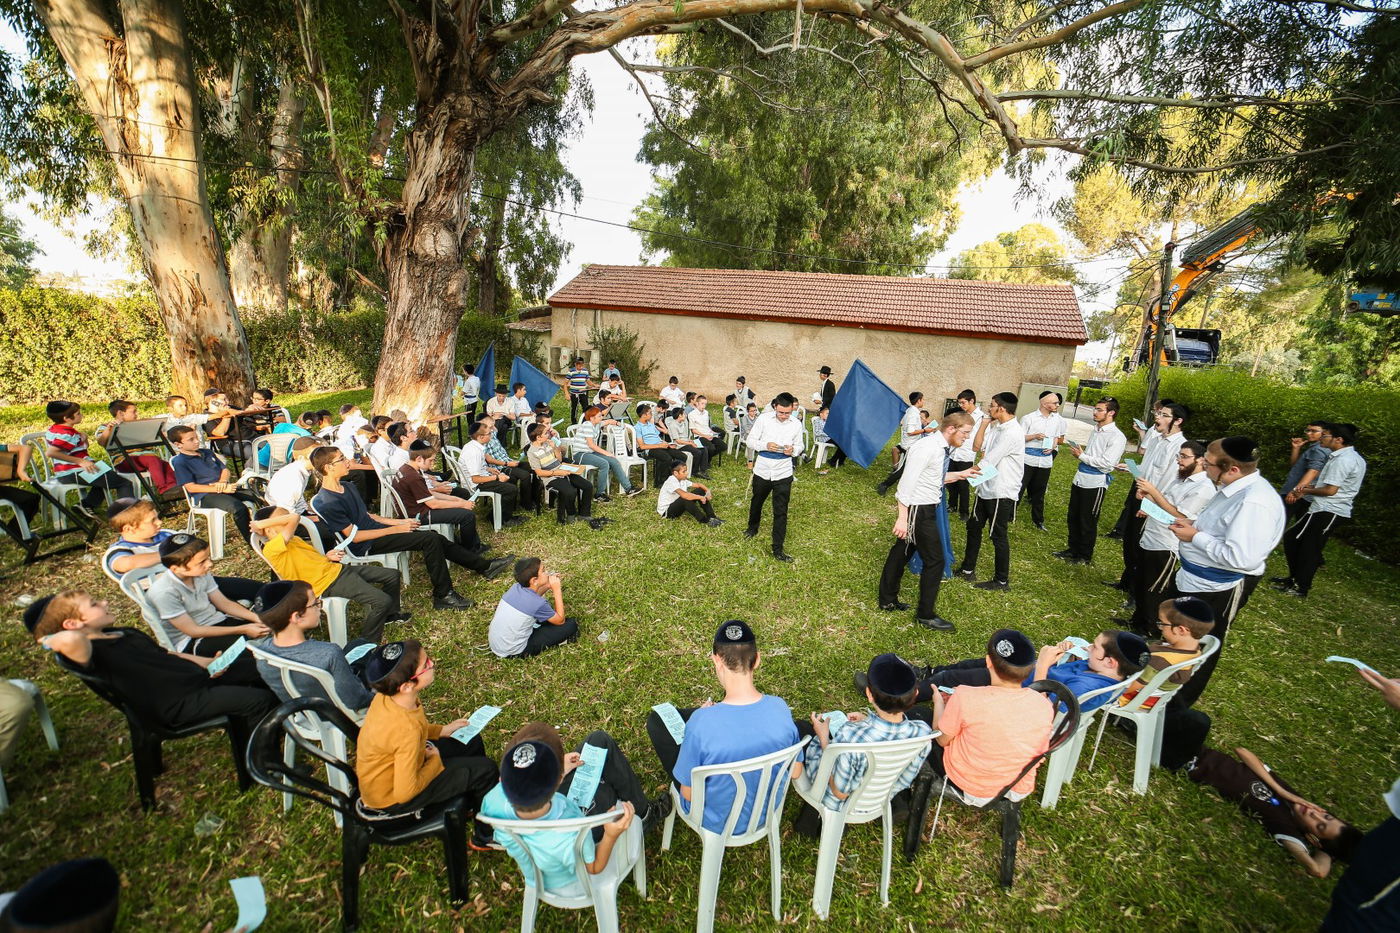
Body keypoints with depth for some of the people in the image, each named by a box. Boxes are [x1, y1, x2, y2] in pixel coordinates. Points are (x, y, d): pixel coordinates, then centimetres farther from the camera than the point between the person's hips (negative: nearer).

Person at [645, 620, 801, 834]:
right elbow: (795, 772, -6)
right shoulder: (780, 708, -24)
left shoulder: (702, 723, -36)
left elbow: (689, 794, -21)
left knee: (657, 718, 6)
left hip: (716, 823, -3)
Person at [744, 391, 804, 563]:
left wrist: (793, 450, -17)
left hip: (783, 474, 0)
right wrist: (765, 445, -25)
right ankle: (753, 527, 53)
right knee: (756, 503, 24)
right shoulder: (763, 419, -10)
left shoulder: (796, 425, -4)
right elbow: (749, 441, -7)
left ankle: (778, 549, 9)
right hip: (762, 471, 1)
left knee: (781, 512, 0)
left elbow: (799, 446, 7)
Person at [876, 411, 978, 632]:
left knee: (901, 552, 20)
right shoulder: (927, 447, -23)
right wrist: (903, 517, -26)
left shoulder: (942, 448, 6)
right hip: (918, 510, -9)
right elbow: (907, 481, -24)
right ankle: (926, 615, 16)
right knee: (934, 560, 0)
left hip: (926, 509, 10)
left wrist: (960, 475, 13)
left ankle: (888, 600, 35)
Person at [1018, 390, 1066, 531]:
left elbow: (1061, 439, 16)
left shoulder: (1059, 420, 5)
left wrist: (1054, 444, -4)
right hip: (1028, 459, -3)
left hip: (1045, 460, 4)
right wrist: (1035, 436, -19)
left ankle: (1038, 520, 25)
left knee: (1039, 492, 13)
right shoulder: (1029, 418, -7)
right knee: (1019, 488, 0)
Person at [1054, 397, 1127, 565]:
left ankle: (1085, 555, 21)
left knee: (1088, 522, 5)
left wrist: (1082, 456, -16)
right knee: (1072, 518, 16)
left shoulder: (1117, 437, -16)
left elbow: (1107, 463, -22)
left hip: (1096, 484, -8)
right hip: (1080, 480, 8)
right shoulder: (1095, 430, 10)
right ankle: (1073, 549, 32)